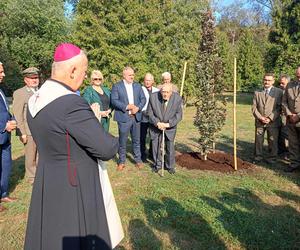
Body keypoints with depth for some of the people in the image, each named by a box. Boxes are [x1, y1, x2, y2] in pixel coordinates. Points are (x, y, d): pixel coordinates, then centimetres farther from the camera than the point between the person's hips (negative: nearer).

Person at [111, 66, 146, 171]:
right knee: (122, 141, 5)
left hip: (136, 117, 4)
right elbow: (114, 101, -10)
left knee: (136, 140, 12)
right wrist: (126, 107, -19)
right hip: (123, 117, -3)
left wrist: (138, 108, -11)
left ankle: (138, 160, 25)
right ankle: (121, 161, 20)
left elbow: (143, 99, 7)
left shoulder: (138, 86, 12)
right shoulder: (116, 86, 0)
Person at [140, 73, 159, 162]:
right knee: (142, 137, 6)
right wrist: (144, 111, -18)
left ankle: (151, 153, 27)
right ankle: (143, 155, 21)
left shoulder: (157, 91, 8)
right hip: (143, 118, -3)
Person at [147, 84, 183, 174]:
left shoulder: (177, 98, -17)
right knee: (155, 146, 5)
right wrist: (157, 123, -21)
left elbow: (178, 115, -11)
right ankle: (157, 164, 27)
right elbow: (150, 113, -8)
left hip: (170, 127, 0)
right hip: (156, 126, 1)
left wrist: (168, 124, -22)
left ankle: (170, 166, 25)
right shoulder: (153, 97, -16)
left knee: (170, 147, 4)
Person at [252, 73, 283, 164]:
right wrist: (260, 117, -9)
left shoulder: (279, 92, 2)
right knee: (258, 140, 8)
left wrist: (270, 118, -12)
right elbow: (254, 107, 5)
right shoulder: (257, 92, 10)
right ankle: (258, 156, 22)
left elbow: (279, 108, -3)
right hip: (259, 121, 2)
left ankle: (272, 157, 19)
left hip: (273, 122, -2)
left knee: (273, 141, 4)